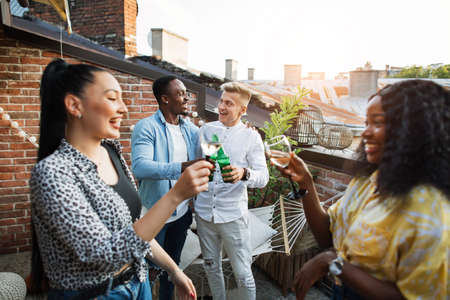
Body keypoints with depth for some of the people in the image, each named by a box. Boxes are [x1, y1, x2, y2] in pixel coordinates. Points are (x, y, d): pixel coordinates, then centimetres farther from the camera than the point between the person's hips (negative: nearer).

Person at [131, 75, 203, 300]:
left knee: (172, 264, 25)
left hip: (182, 212, 6)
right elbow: (139, 167, -30)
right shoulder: (146, 127, -16)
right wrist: (182, 167, -41)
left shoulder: (190, 128, 5)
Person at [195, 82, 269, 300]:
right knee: (211, 267, 19)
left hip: (233, 215, -3)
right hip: (204, 212, 4)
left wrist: (244, 174, -31)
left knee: (243, 274, 5)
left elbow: (263, 177, -9)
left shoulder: (251, 137, -2)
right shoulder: (205, 129, 6)